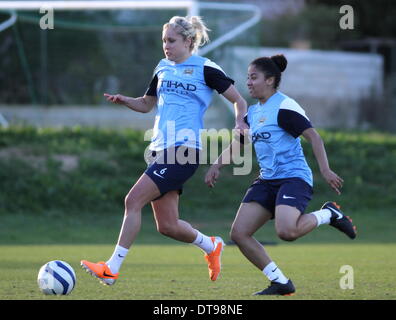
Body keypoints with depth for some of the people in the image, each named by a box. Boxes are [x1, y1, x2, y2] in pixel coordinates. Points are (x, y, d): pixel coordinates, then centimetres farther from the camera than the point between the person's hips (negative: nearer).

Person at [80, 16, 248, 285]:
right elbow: (147, 104, 27)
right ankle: (211, 246, 34)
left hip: (184, 150, -7)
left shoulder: (205, 69, -3)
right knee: (168, 226, 6)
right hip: (161, 150, 7)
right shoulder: (163, 68, 16)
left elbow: (239, 101, 1)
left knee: (134, 200, -19)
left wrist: (240, 123, -19)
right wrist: (125, 101, 7)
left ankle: (112, 269, -18)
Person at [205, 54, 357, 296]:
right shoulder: (252, 113, 16)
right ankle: (281, 283, 4)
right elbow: (236, 144, 26)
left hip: (294, 177, -8)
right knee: (239, 234, -5)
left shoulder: (284, 106, -9)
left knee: (287, 231, -31)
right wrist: (217, 166, 10)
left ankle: (329, 215, -1)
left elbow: (313, 136, -15)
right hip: (267, 181, 8)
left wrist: (325, 170, -24)